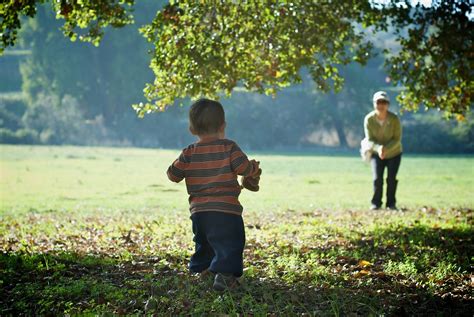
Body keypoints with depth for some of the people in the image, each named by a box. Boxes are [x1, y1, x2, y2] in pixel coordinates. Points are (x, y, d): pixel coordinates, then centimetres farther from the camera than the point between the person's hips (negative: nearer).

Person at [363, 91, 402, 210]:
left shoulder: (394, 119, -23)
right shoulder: (369, 119, -20)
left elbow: (397, 139, -16)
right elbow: (370, 139, -15)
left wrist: (386, 148, -33)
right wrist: (378, 148, -36)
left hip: (393, 153, 0)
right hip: (376, 154, 1)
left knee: (391, 179, -5)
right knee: (377, 179, -10)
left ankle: (391, 203, 11)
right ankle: (376, 203, 6)